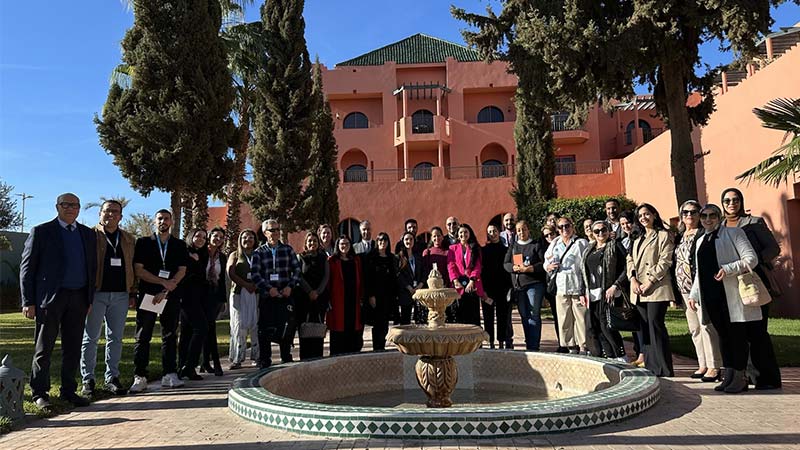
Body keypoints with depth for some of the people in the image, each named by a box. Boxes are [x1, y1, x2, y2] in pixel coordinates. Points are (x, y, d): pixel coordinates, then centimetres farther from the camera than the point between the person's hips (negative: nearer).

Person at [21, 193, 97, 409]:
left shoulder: (88, 234, 12)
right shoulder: (41, 231, 1)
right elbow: (27, 267, -1)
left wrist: (90, 298, 8)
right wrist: (28, 302, -7)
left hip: (79, 297, 4)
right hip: (50, 297, -4)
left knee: (73, 348, 9)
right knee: (44, 347, 4)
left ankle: (68, 391, 20)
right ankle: (39, 393, 16)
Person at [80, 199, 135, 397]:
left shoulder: (129, 239, 14)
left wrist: (133, 293, 9)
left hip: (120, 295, 4)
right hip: (96, 293, -3)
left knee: (115, 338, 8)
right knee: (90, 338, 3)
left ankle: (112, 378, 15)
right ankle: (88, 380, 11)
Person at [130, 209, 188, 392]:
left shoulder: (179, 245, 11)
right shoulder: (143, 243, 8)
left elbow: (182, 271, 3)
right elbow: (138, 270, -1)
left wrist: (165, 291, -9)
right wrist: (163, 282, -11)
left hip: (171, 296, 1)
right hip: (147, 294, -1)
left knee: (170, 335, 3)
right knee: (143, 337, -1)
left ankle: (169, 375, 9)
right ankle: (140, 377, 3)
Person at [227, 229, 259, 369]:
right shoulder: (235, 255, 14)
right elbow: (231, 273, 0)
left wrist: (256, 284, -11)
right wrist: (246, 285, -12)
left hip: (256, 293, 1)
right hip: (239, 293, -1)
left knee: (256, 324, -4)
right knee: (239, 325, -6)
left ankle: (257, 356, -1)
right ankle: (237, 359, -6)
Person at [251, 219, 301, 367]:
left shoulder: (288, 250, 10)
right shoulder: (259, 252, 6)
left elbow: (297, 270, 7)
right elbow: (254, 274, -4)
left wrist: (290, 286, -8)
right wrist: (269, 288, -15)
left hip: (286, 295, 1)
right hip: (266, 297, -1)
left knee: (285, 329, 3)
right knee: (265, 330, 2)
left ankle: (286, 359, 17)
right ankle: (264, 362, 13)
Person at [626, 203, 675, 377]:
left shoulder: (664, 235, 2)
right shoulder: (638, 239, 22)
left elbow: (665, 261, -8)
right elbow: (630, 260, 15)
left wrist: (650, 282, -14)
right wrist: (633, 280, -2)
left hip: (657, 288, -6)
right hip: (638, 290, 6)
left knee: (656, 325, -11)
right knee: (645, 328, 6)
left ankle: (663, 369, -5)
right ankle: (651, 368, 10)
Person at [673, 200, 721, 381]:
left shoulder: (704, 234, -3)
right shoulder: (679, 237, 16)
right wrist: (675, 291, 14)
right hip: (685, 289, 7)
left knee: (706, 326, -7)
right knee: (694, 329, 11)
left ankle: (714, 366, 1)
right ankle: (703, 364, 20)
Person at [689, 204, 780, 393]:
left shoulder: (733, 232, 2)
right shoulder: (701, 241, 19)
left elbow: (751, 258, -7)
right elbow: (699, 271, 22)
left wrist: (728, 269, -20)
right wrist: (693, 294, 17)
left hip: (732, 295, -5)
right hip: (711, 297, 5)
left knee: (737, 335, -2)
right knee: (723, 334, 6)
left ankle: (740, 377, 4)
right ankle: (729, 375, 11)